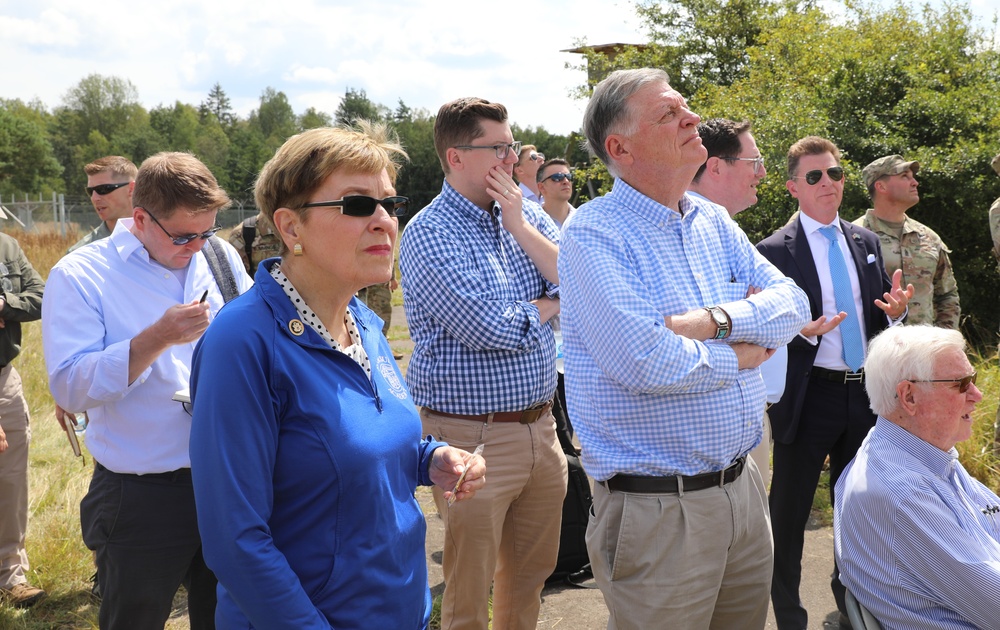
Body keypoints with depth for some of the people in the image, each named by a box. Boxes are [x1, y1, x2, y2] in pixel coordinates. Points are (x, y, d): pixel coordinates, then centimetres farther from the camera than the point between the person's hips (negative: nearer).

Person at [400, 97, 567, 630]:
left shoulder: (527, 215, 8)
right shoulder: (430, 235, -12)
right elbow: (490, 329, -21)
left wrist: (519, 225, -11)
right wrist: (552, 305, -3)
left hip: (540, 426, 7)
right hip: (472, 437, -6)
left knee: (531, 575, 21)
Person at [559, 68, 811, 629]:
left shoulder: (714, 222, 9)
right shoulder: (593, 234, -14)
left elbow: (793, 303, 3)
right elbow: (644, 361, -26)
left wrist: (716, 320, -16)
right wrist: (740, 355, -8)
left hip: (743, 486, 7)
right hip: (659, 509, -7)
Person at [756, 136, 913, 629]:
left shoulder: (866, 242, 9)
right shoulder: (775, 251, -8)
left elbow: (877, 316, 15)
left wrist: (894, 312, -7)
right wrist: (805, 329, -29)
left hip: (864, 393, 5)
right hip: (808, 397, -5)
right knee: (789, 513, 4)